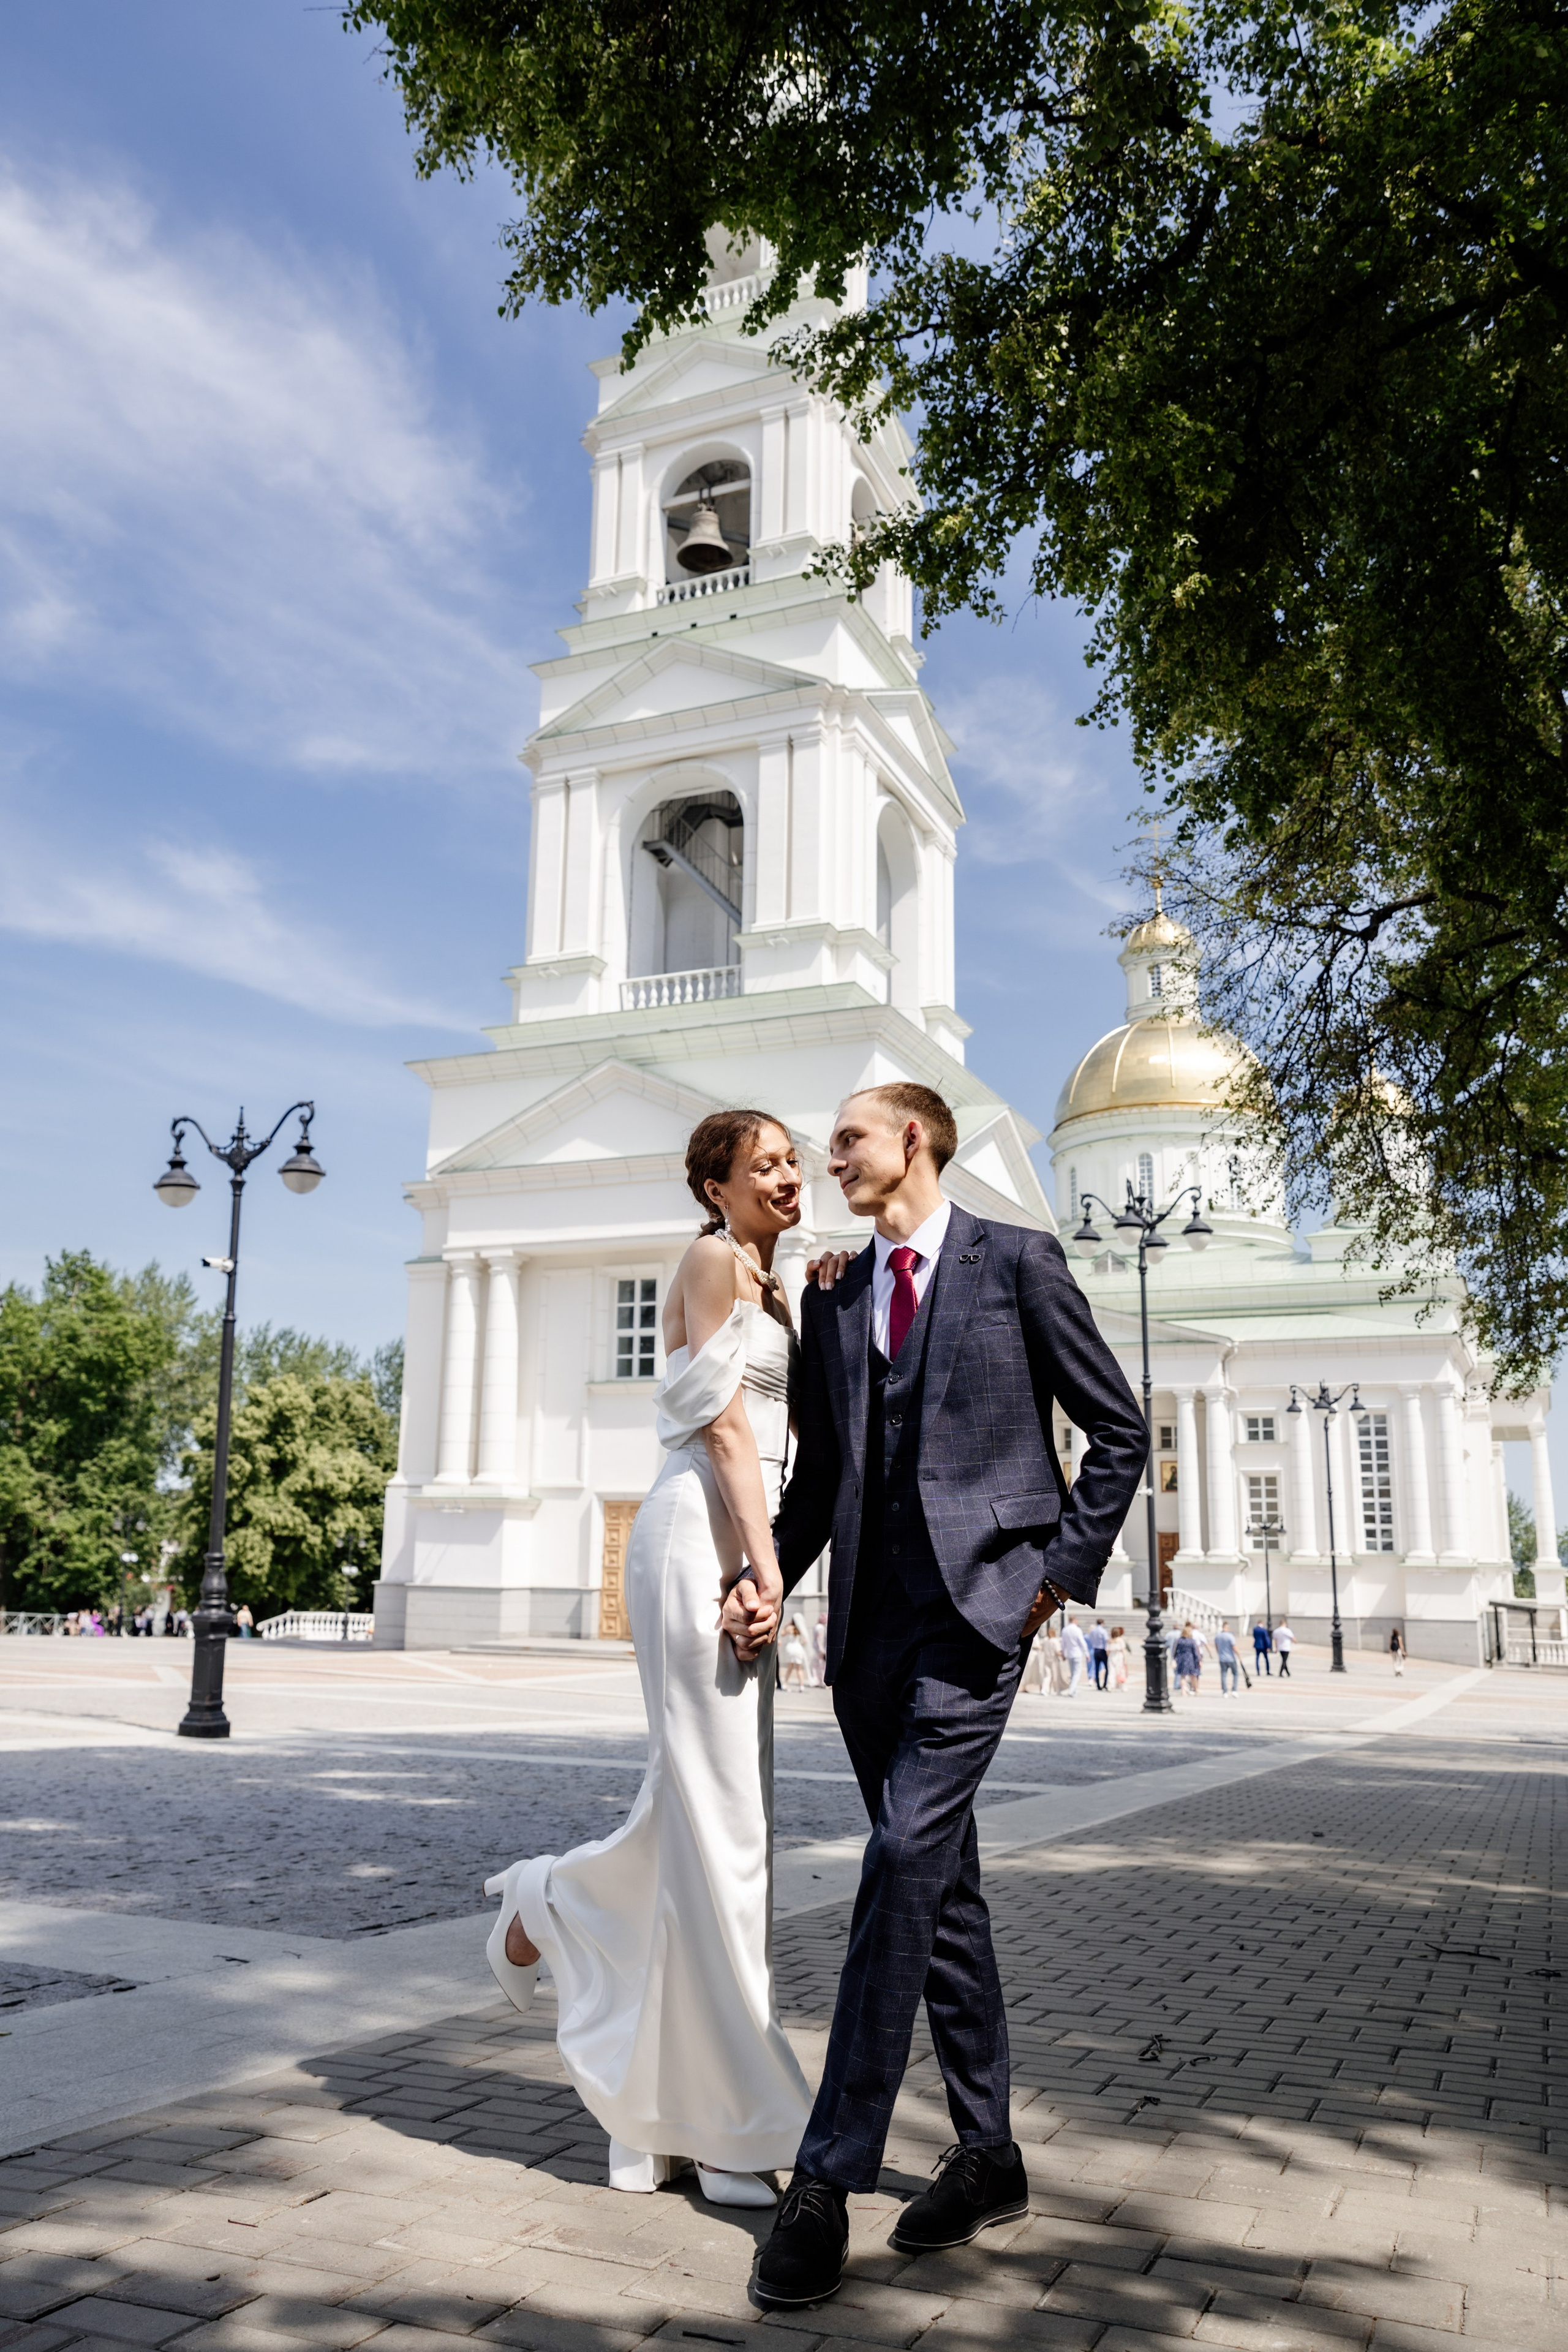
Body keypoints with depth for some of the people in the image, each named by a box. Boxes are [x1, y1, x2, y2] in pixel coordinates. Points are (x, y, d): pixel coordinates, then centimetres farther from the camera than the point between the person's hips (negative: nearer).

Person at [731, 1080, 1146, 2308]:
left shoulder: (1017, 1262, 0)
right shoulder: (833, 1299, 15)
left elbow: (1119, 1430, 3)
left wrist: (1067, 1568, -4)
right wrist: (767, 1579, 1)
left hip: (980, 1602, -5)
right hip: (872, 1617, 6)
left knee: (906, 1859, -14)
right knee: (942, 1883, 11)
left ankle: (828, 2179, -6)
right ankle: (989, 2156, 25)